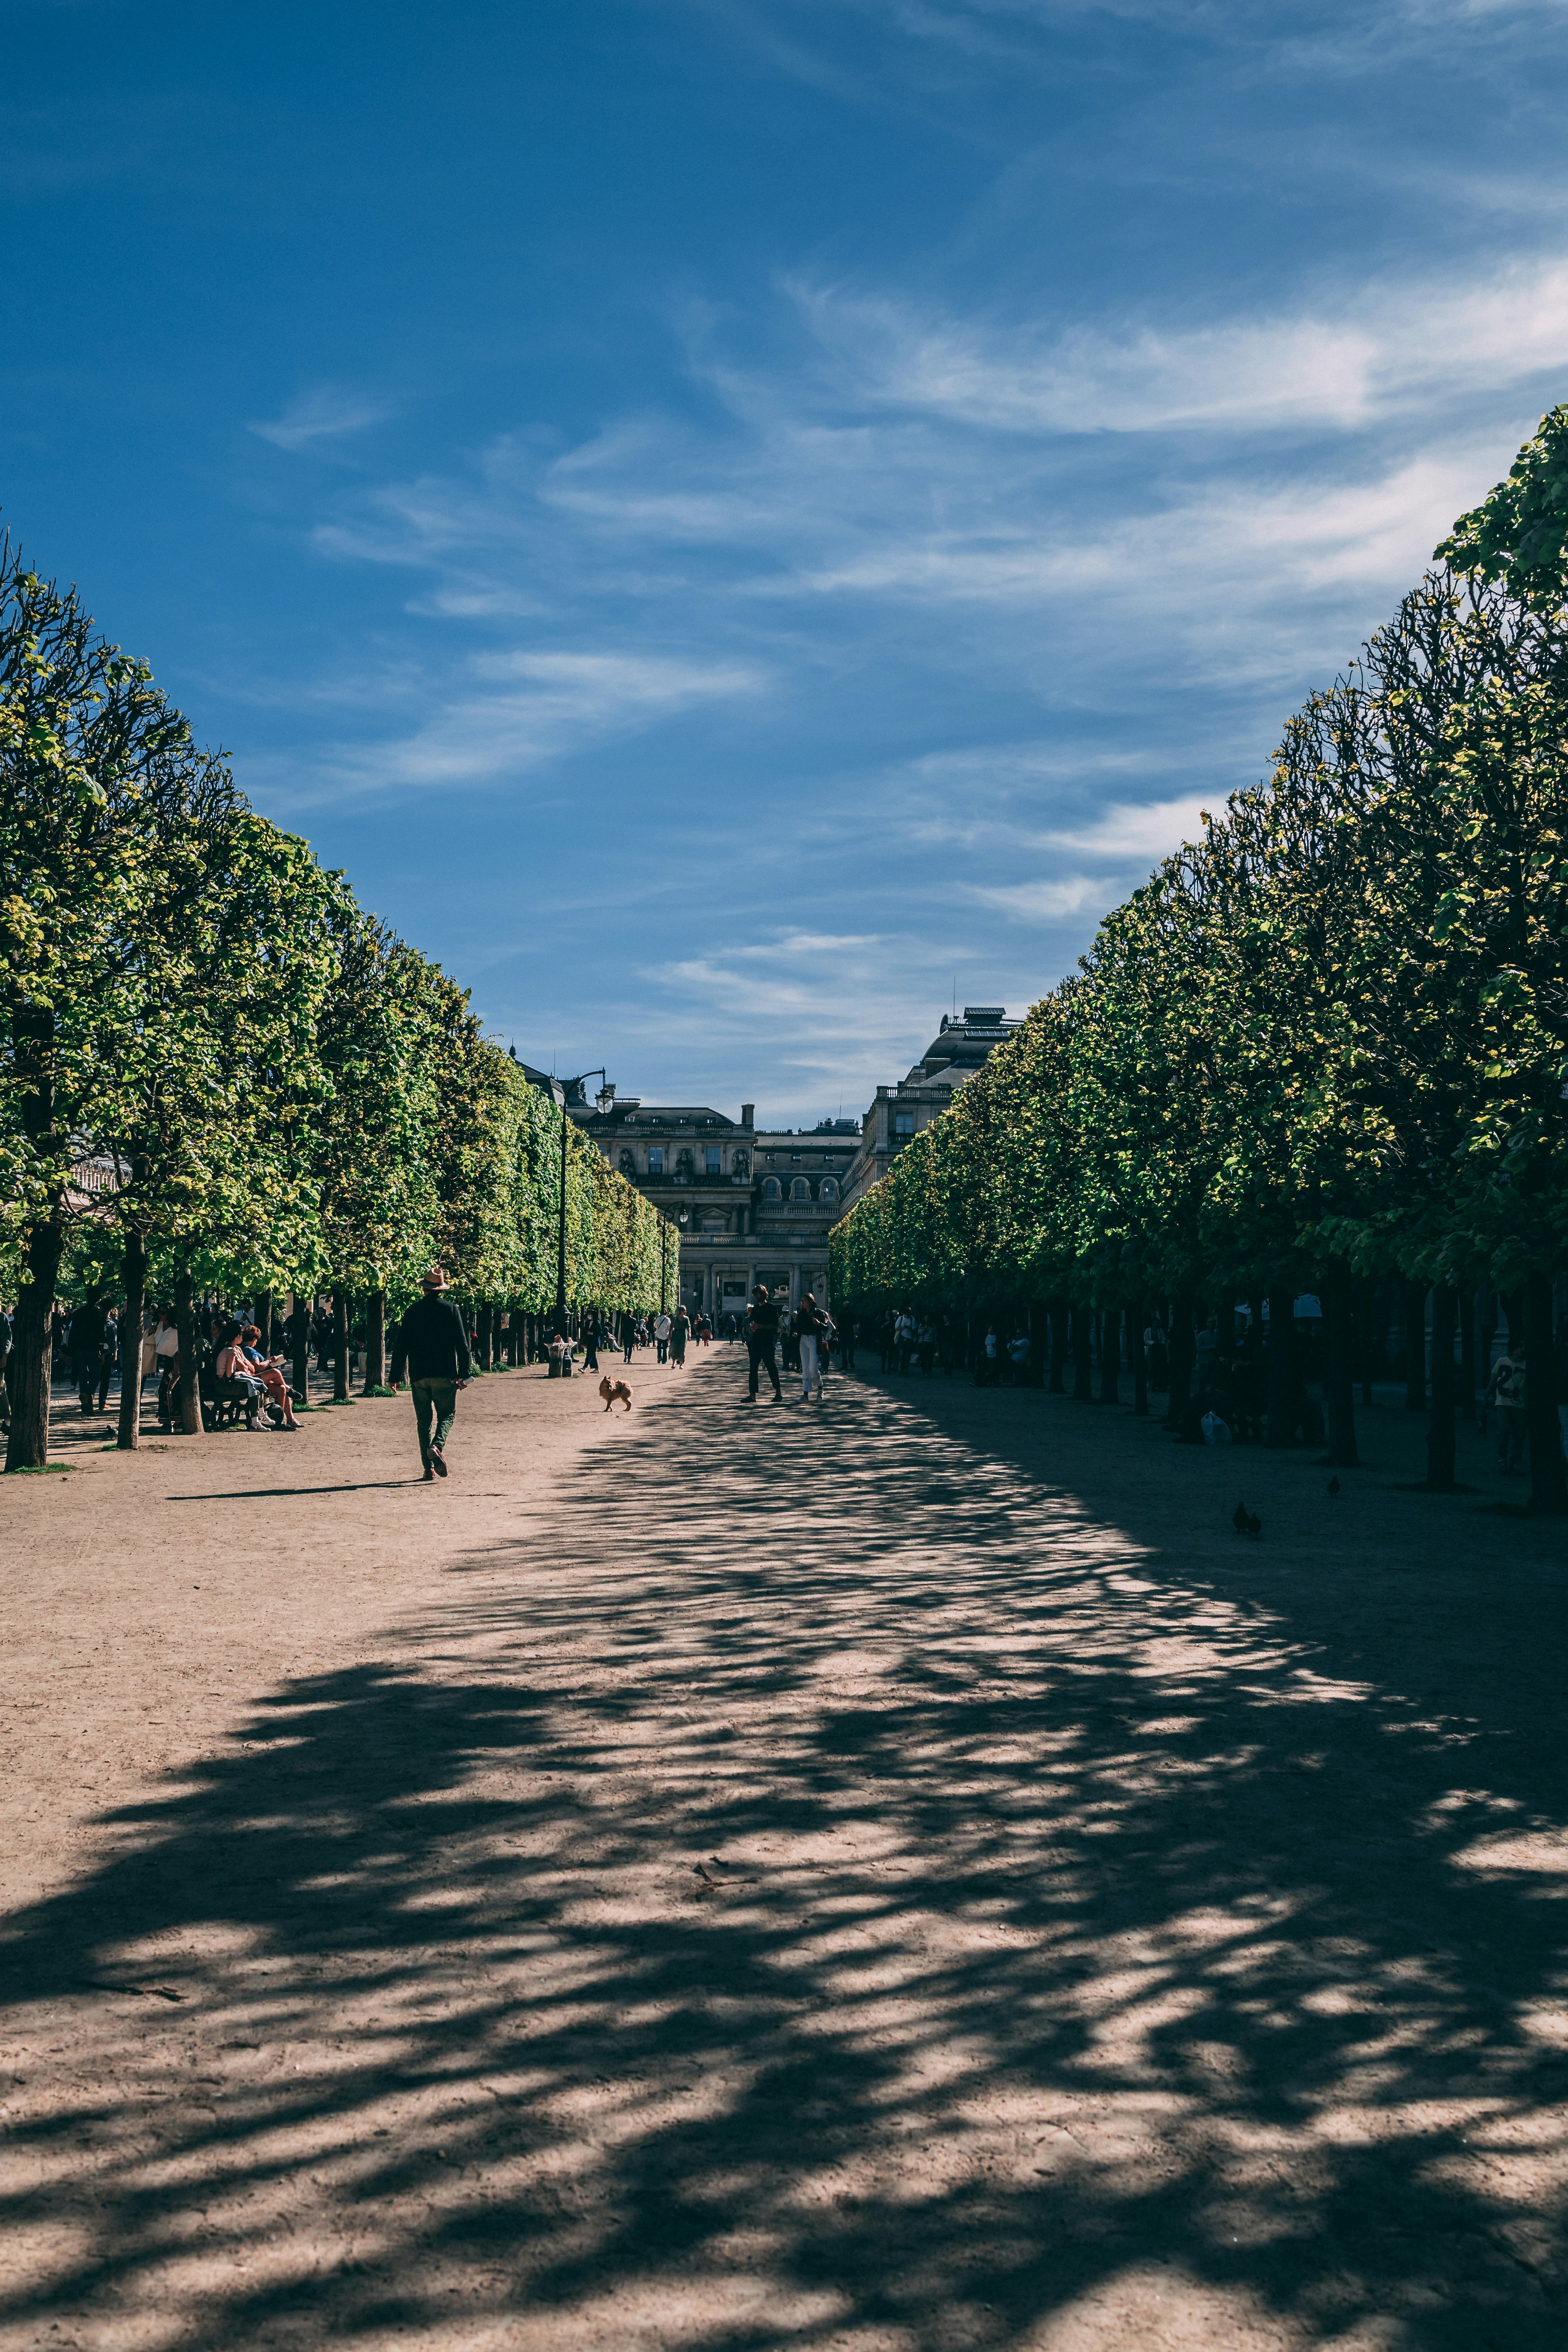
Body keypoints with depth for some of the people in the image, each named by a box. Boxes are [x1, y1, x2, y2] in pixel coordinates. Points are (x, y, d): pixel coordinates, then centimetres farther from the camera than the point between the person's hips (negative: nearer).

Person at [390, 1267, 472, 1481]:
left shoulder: (413, 1311, 3)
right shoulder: (450, 1309, -1)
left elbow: (402, 1346, 4)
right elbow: (462, 1344, -4)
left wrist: (396, 1376, 9)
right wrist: (465, 1373, -1)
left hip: (419, 1376, 2)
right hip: (445, 1374, -1)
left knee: (424, 1421, 9)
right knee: (447, 1415, 9)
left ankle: (429, 1468, 5)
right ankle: (437, 1446, -20)